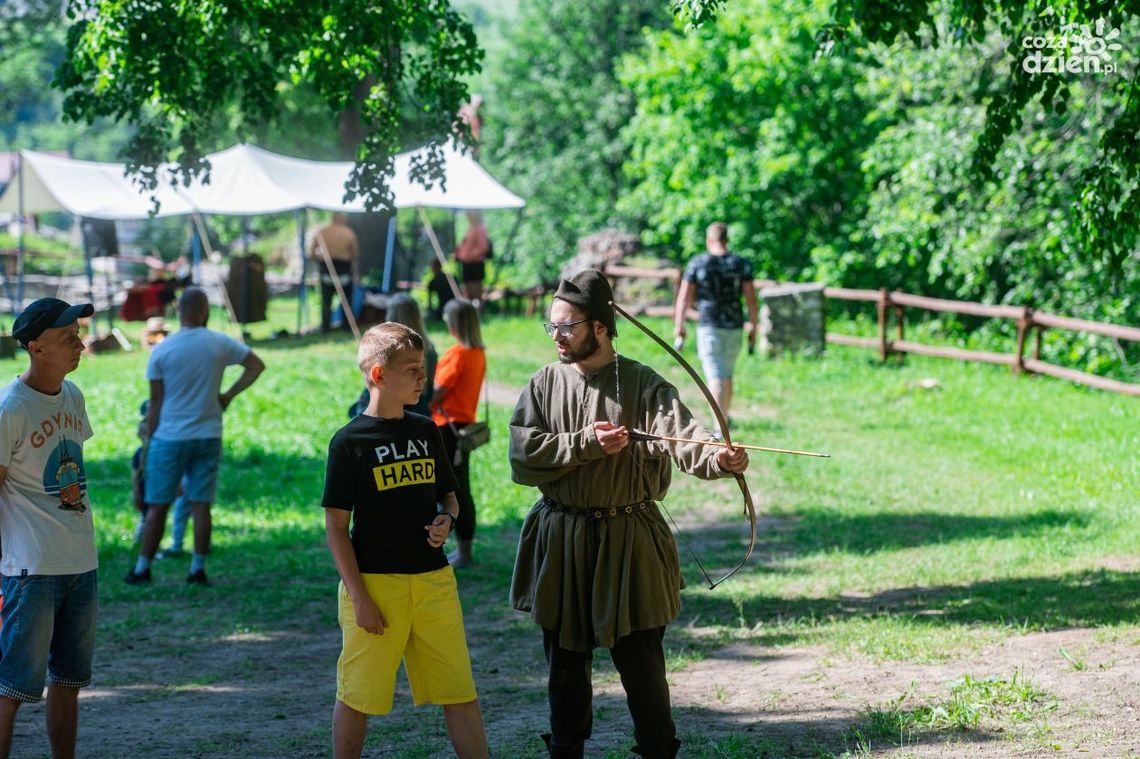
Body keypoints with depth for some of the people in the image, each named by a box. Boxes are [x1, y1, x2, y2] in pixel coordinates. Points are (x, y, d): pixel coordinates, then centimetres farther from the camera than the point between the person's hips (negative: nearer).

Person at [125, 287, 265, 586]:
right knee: (201, 505, 4)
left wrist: (148, 442, 4)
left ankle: (142, 569, 8)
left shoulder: (161, 350, -6)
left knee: (157, 506, 4)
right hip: (208, 436, 2)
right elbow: (256, 365, 5)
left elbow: (156, 401, -3)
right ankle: (198, 570, 5)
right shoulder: (220, 344, -2)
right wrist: (229, 394, 7)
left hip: (169, 438, -1)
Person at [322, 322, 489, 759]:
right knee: (356, 697, 5)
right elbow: (336, 526, -7)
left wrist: (446, 521, -5)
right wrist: (358, 597, -12)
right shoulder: (350, 441, -7)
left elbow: (448, 496, 20)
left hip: (433, 580, 5)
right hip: (375, 580, -4)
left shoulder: (426, 432, 8)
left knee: (460, 693, 5)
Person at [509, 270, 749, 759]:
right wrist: (586, 444, -18)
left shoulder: (643, 385, -8)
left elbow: (680, 434, -25)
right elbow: (523, 454, -7)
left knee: (640, 659, 1)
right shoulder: (545, 384, 3)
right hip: (560, 540, 3)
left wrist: (719, 457, -46)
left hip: (627, 539, -3)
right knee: (565, 658, 13)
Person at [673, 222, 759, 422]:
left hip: (708, 326, -3)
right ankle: (724, 418, 32)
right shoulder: (741, 264, 1)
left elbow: (684, 298, -3)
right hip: (734, 327, 3)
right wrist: (753, 328, 7)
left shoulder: (697, 263, -2)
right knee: (727, 374, 20)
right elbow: (751, 299, -1)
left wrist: (679, 326, 5)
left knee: (715, 377, -8)